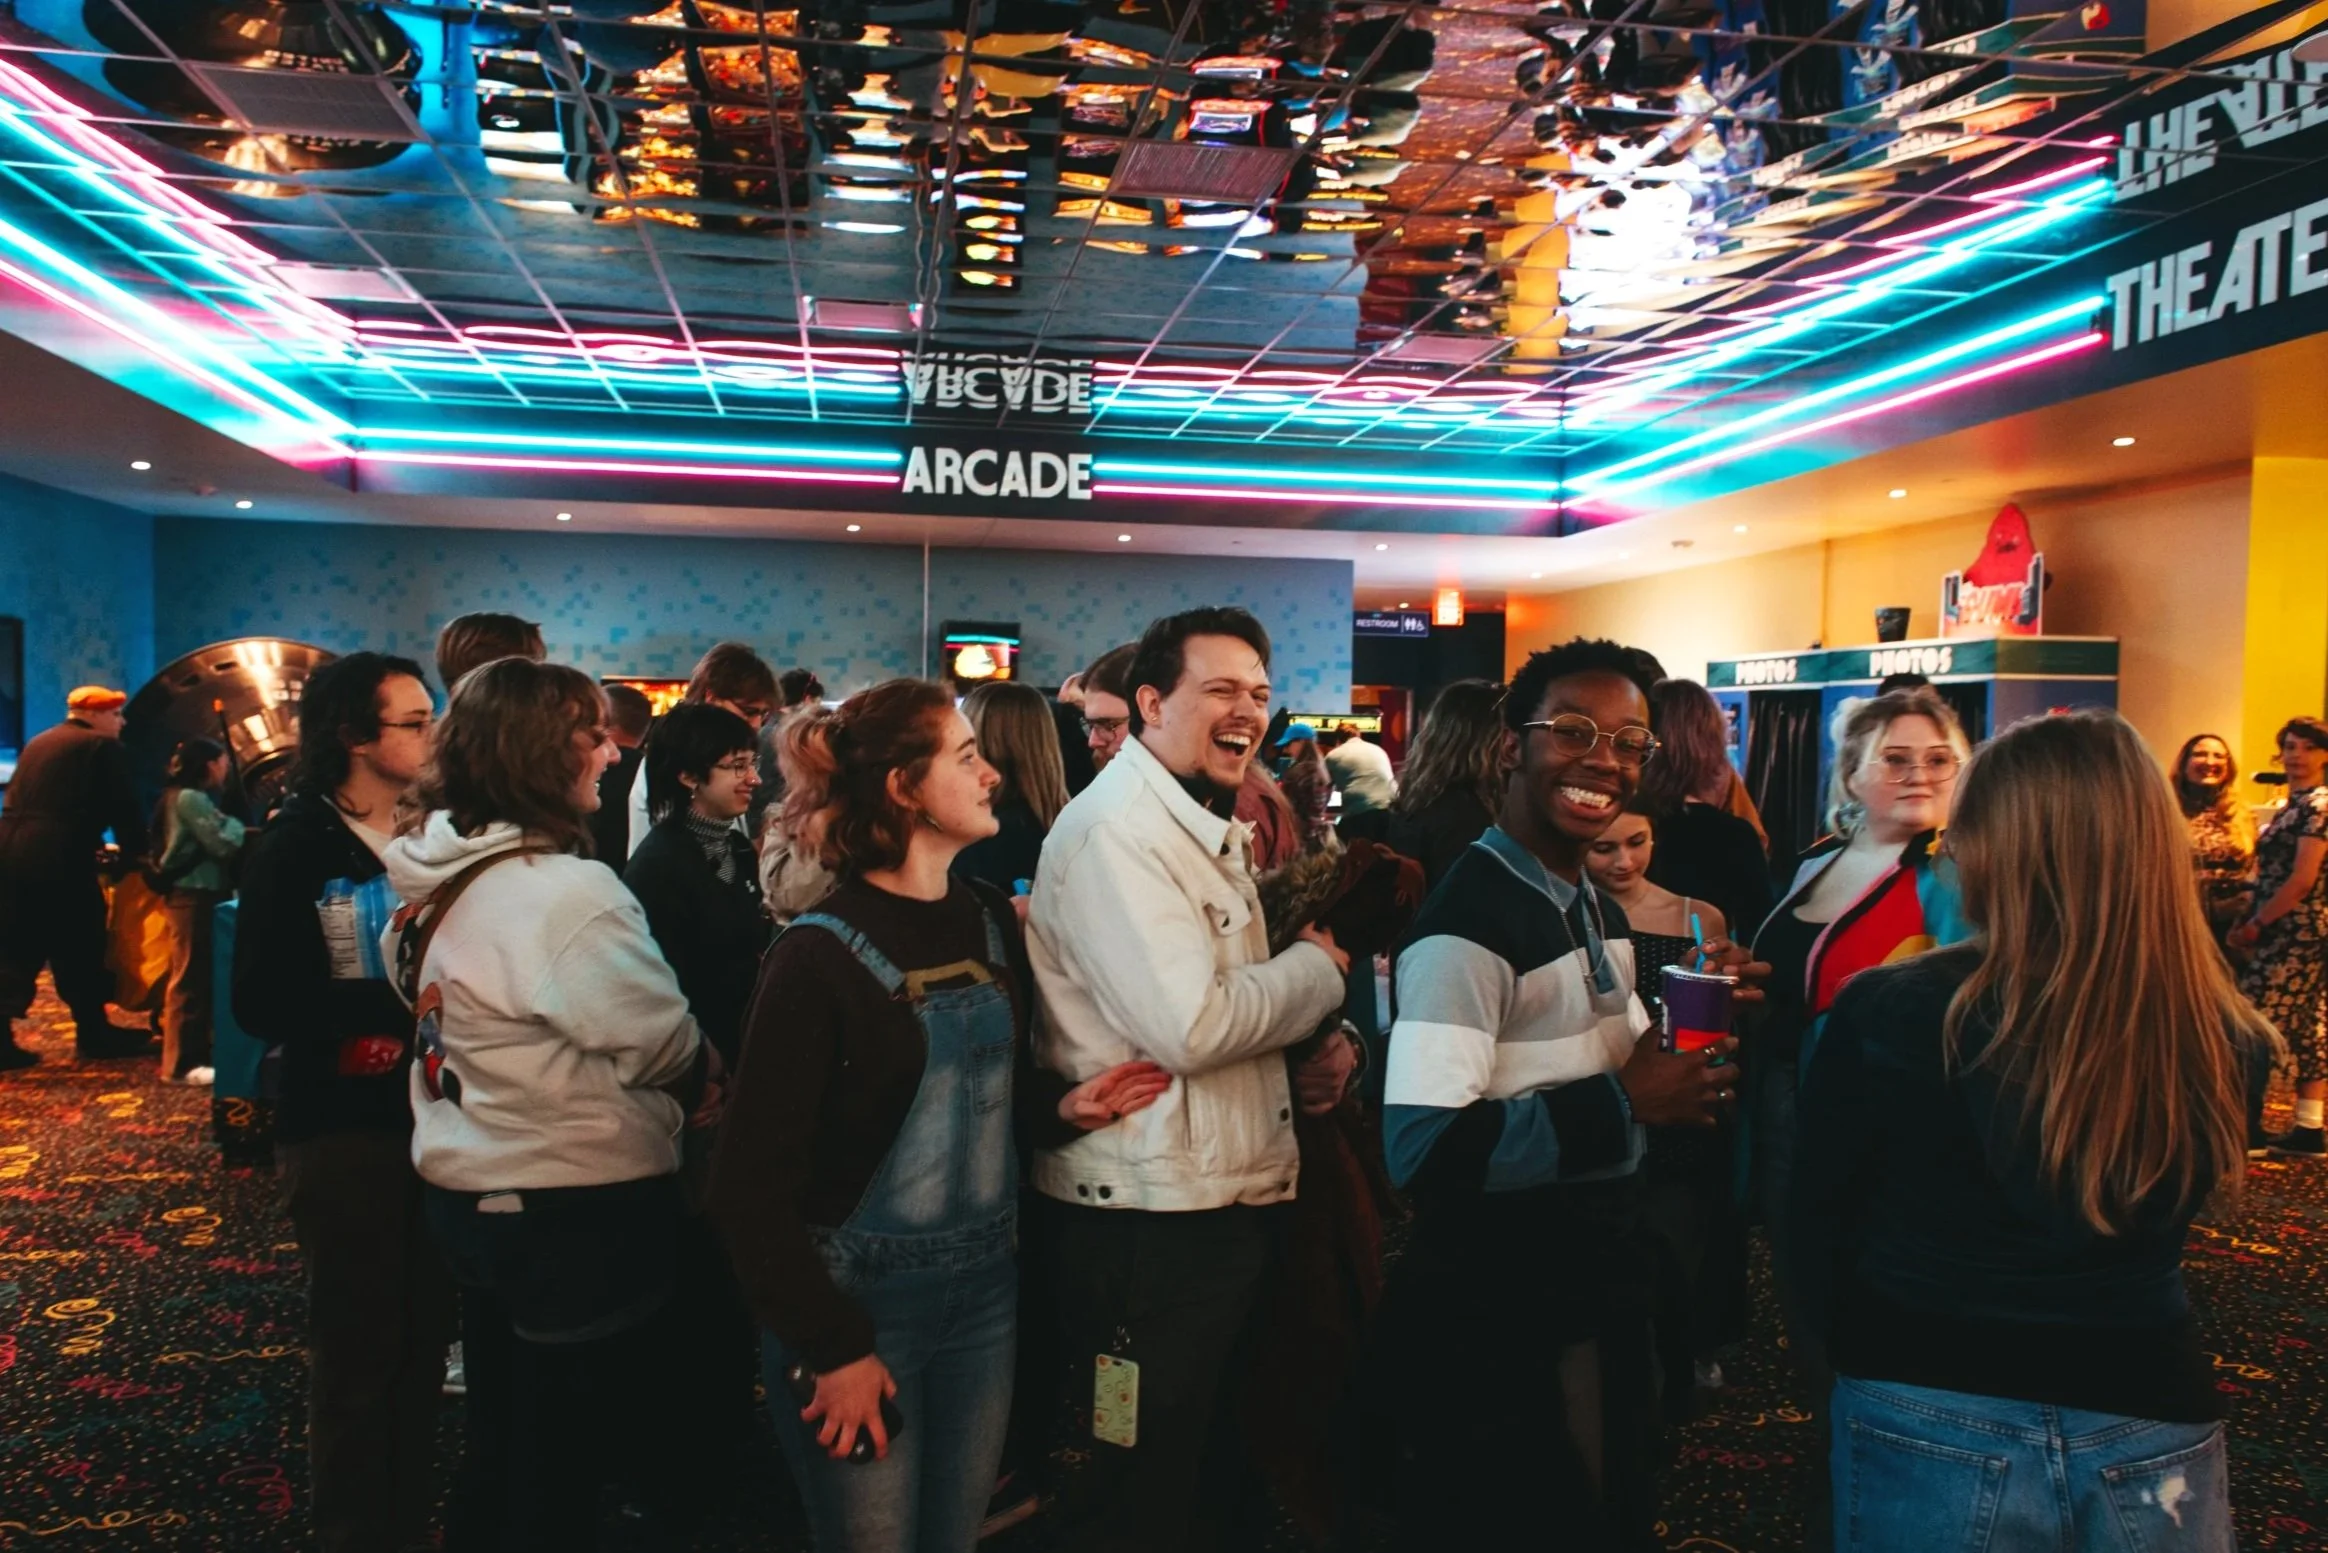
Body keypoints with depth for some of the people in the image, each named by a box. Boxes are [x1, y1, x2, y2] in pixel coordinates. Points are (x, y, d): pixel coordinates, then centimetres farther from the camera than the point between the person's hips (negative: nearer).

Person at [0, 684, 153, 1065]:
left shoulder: (39, 743, 21)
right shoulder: (104, 748, -2)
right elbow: (124, 809, -5)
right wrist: (137, 853, 9)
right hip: (58, 858, -7)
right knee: (80, 948, 5)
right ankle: (94, 1033, 14)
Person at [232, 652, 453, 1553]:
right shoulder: (294, 851, -8)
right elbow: (265, 1003, -14)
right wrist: (399, 1004, -23)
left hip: (437, 1117, 5)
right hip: (344, 1127, -4)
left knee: (426, 1336, 13)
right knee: (356, 1345, 6)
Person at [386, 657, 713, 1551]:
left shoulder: (437, 873, 4)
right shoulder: (564, 892, -24)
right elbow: (664, 1046, -18)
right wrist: (705, 1081, 4)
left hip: (468, 1191, 8)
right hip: (576, 1209, -8)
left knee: (497, 1445, 24)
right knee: (559, 1470, 8)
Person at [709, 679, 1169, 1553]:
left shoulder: (991, 920, 2)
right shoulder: (822, 955, -18)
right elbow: (750, 1186, -16)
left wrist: (1062, 1106, -6)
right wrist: (831, 1347, -15)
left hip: (982, 1290, 6)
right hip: (860, 1301, -6)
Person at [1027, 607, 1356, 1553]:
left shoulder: (1210, 827, 14)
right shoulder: (1116, 830, -18)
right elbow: (1189, 1025, -28)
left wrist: (1316, 1042, 1)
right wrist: (1319, 968, -12)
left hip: (1234, 1195, 10)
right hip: (1153, 1219, -10)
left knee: (1217, 1473, 24)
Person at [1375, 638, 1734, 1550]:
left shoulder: (1600, 910, 8)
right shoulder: (1467, 923, -22)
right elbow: (1424, 1150, -30)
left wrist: (1668, 1076, -2)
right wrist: (1625, 1103, -26)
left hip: (1600, 1293, 9)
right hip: (1492, 1324, -9)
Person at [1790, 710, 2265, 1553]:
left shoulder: (1889, 1012, -18)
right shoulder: (2216, 1036, -11)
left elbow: (1819, 1221, -5)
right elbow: (2143, 1234, 6)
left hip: (1933, 1434, -2)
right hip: (2152, 1435, 3)